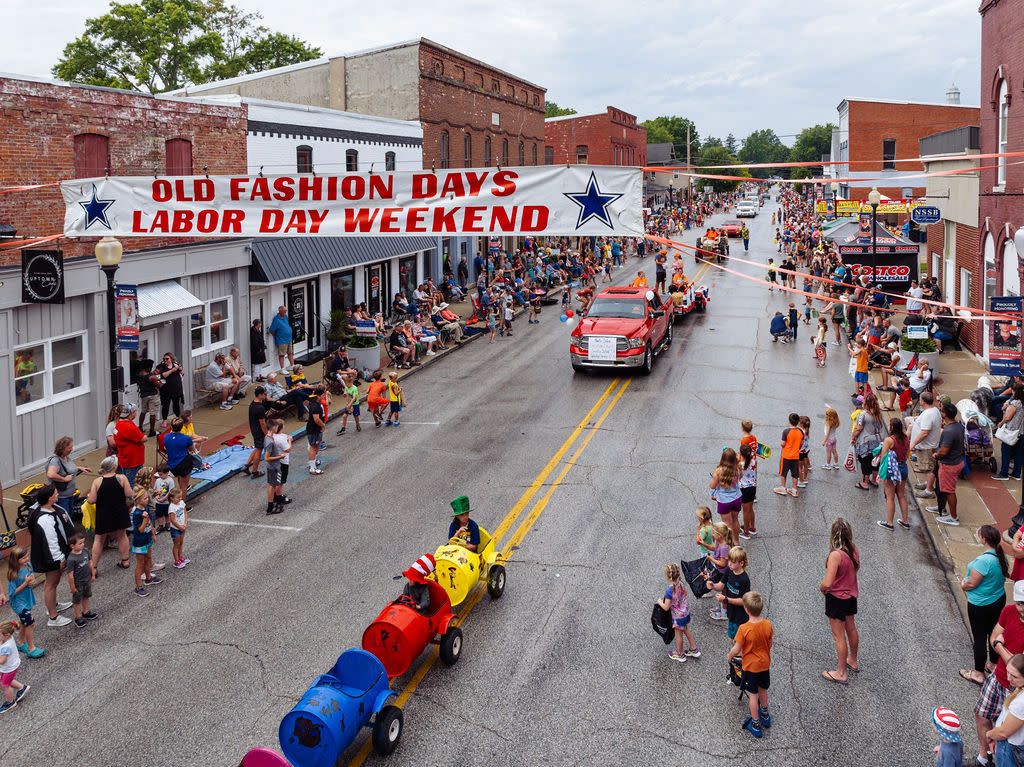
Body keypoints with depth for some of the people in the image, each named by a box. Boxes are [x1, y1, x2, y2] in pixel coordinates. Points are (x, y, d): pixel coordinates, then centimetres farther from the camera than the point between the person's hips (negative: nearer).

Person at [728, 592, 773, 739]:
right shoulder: (768, 624, -14)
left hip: (750, 666, -5)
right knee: (763, 690, 25)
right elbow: (769, 644, 2)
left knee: (753, 695, 11)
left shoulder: (744, 629, -29)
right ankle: (765, 715, 45)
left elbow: (736, 650, -20)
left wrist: (729, 656, 1)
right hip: (765, 664, 5)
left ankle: (755, 725, 21)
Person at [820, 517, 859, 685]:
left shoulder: (835, 555, -31)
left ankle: (842, 673, 17)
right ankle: (852, 661, 46)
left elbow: (828, 583, -30)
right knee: (851, 629, 25)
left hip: (836, 598, -8)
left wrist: (821, 587, -9)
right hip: (851, 595, 8)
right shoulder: (854, 550, -7)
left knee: (839, 636, 6)